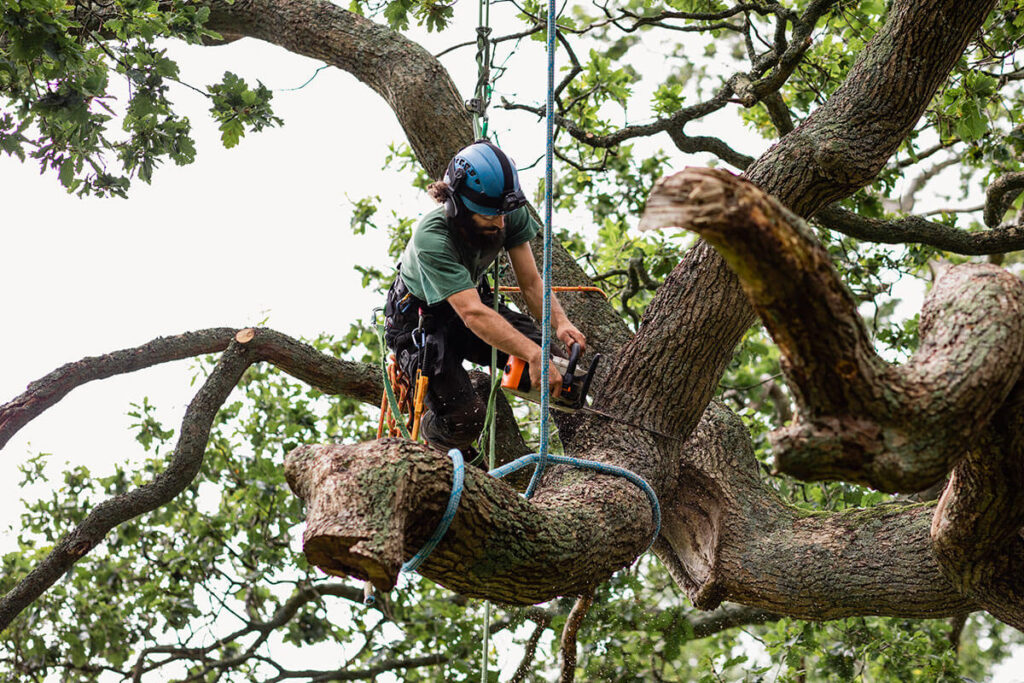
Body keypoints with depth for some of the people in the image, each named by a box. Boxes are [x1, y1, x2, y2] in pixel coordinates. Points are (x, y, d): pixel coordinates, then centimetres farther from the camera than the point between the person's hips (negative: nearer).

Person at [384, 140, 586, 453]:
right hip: (417, 319, -5)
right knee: (465, 420, -22)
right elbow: (473, 314, -47)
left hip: (471, 299, 5)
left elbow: (531, 282, -17)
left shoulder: (511, 217, -21)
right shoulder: (431, 238, -38)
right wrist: (534, 355, -58)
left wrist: (560, 322, -39)